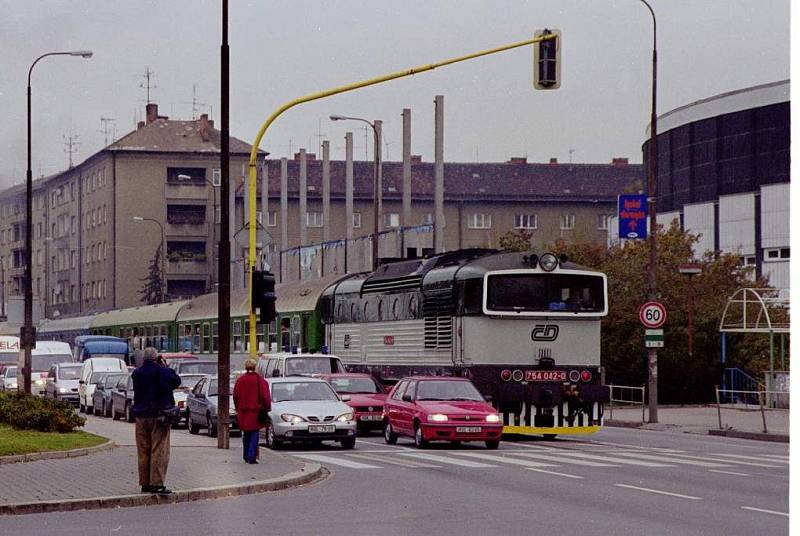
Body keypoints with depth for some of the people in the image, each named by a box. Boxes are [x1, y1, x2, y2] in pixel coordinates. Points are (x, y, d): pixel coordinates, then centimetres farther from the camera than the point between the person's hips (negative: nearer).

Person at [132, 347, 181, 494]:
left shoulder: (136, 373, 4)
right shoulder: (161, 371, -13)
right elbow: (176, 381, -2)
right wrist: (165, 366, 4)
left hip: (141, 416, 5)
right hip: (159, 415, -5)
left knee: (143, 452, 11)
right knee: (159, 451, -4)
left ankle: (145, 483, 13)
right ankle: (157, 483, -10)